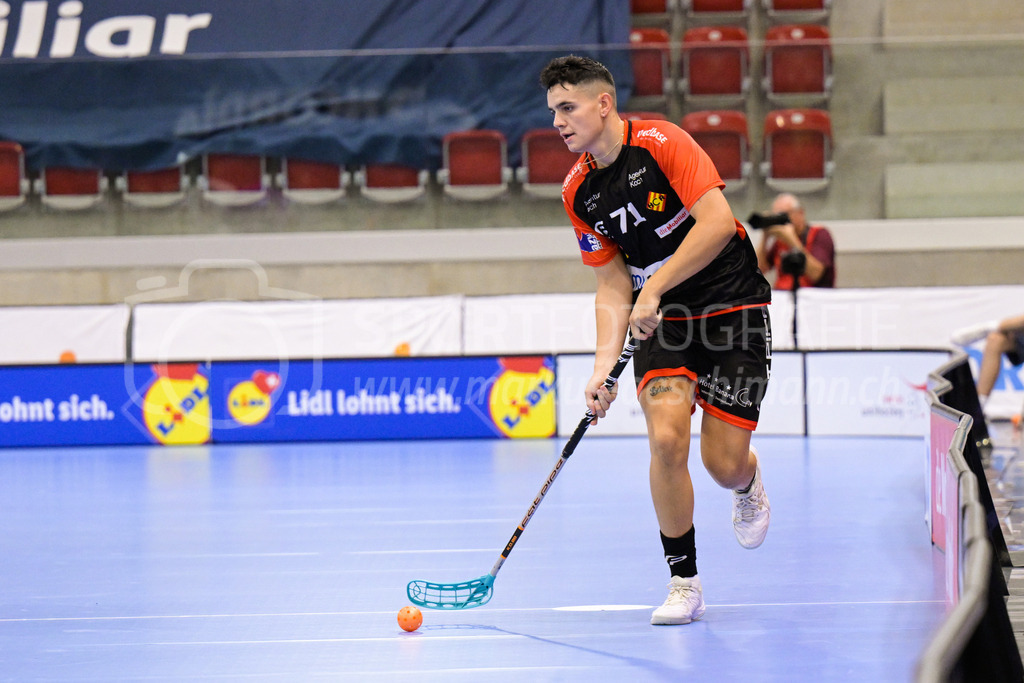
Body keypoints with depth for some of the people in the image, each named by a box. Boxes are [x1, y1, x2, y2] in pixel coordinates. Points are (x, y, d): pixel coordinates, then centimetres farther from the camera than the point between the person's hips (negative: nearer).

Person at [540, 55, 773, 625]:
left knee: (724, 463, -6)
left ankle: (749, 488, 35)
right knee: (667, 438, -19)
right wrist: (605, 364, -9)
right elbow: (614, 284, 4)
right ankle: (684, 583, -5)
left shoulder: (662, 143, -16)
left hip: (731, 303, -4)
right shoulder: (579, 192, 2)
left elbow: (717, 222, -24)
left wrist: (655, 287, -25)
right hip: (661, 319, 4)